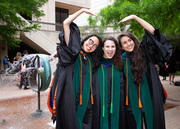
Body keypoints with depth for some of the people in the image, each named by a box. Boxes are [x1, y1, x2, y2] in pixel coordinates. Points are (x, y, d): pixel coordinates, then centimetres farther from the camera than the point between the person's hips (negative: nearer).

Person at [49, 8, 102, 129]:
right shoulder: (73, 52, -2)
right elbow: (66, 23, -8)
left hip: (85, 101, 5)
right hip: (70, 99, -5)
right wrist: (82, 10, -4)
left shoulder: (90, 60, 14)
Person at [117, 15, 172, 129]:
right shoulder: (122, 60, 4)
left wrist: (134, 17, -12)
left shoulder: (144, 52, 0)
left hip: (150, 100, -1)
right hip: (132, 102, 1)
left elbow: (152, 31, -10)